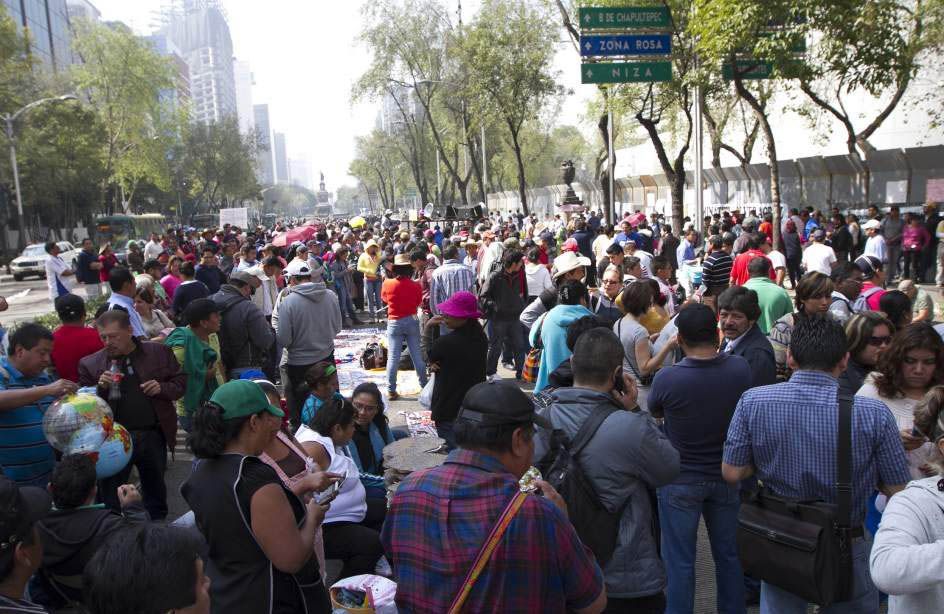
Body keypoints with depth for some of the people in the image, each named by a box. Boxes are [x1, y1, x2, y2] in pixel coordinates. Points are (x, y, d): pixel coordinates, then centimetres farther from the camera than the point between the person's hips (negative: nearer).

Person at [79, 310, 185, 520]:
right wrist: (100, 388, -18)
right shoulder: (90, 364, -1)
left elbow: (180, 382, 7)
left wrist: (162, 388, -12)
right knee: (110, 497, 6)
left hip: (153, 436, 2)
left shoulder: (159, 353, 2)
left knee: (156, 491, 18)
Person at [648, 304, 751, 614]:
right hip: (725, 477, 4)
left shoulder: (666, 378, -25)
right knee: (728, 555, 20)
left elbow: (654, 412, -2)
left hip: (680, 480, -4)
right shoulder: (740, 368, -14)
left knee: (680, 562, 9)